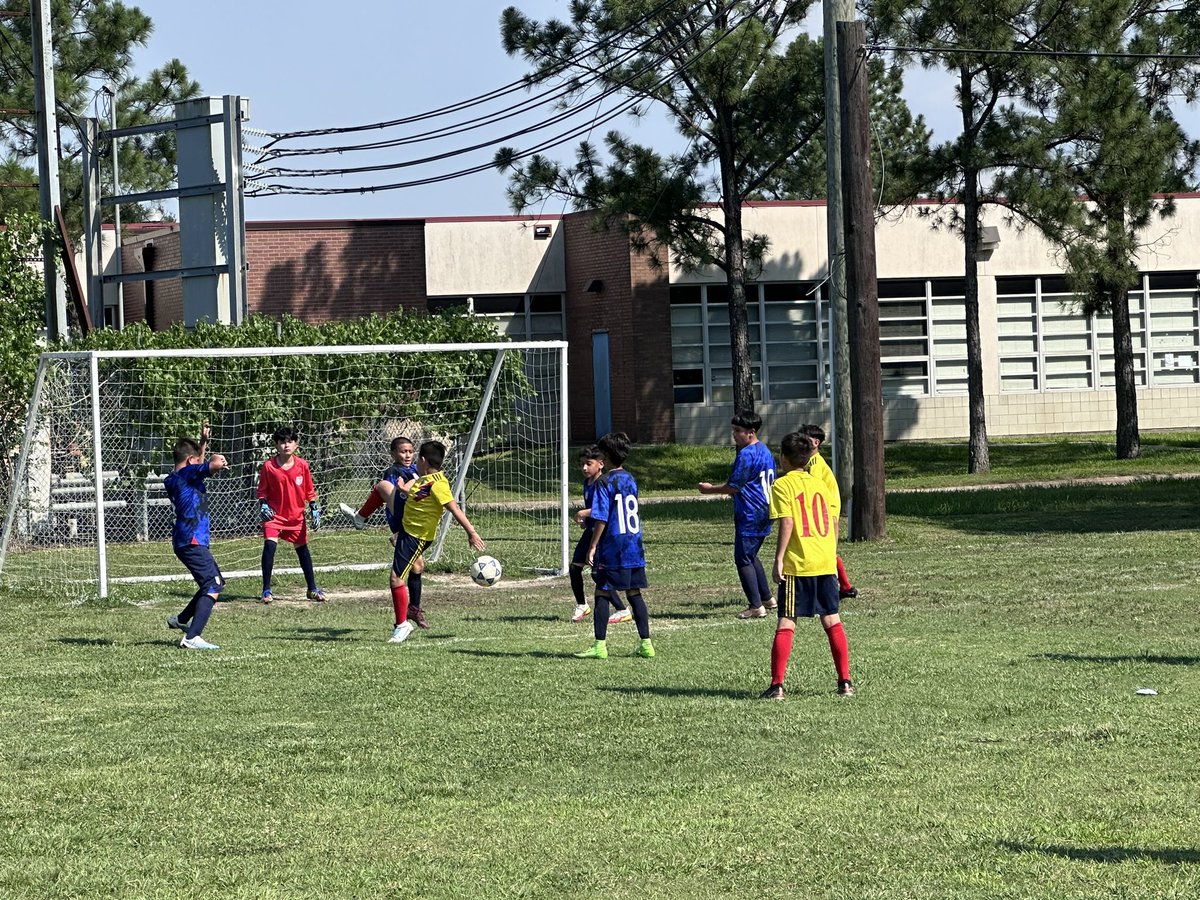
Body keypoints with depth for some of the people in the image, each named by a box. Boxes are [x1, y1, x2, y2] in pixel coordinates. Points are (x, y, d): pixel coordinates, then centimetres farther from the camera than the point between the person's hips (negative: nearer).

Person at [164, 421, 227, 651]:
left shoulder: (173, 479, 16)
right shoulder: (186, 474, -11)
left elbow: (199, 466, 36)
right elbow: (216, 464, -23)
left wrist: (204, 441, 32)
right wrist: (217, 460, 0)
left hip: (184, 542, 10)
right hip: (192, 541, -10)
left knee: (216, 582, 23)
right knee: (212, 587, -15)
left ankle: (181, 619, 31)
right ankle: (192, 637, -25)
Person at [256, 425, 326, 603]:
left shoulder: (302, 466, -6)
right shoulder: (268, 466, -10)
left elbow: (310, 491, 5)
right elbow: (262, 491, 0)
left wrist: (314, 510, 0)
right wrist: (263, 505, -16)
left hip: (296, 515, 2)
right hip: (274, 515, -2)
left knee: (302, 549, 11)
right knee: (269, 545, -19)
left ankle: (312, 589, 24)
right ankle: (266, 590, -10)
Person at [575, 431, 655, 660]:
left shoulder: (605, 483, -11)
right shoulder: (631, 480, 10)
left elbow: (601, 519, -14)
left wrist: (593, 547, -10)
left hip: (612, 549, -7)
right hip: (634, 547, 7)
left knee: (602, 594, -1)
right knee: (634, 594, 10)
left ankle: (600, 645, -3)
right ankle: (646, 643, 8)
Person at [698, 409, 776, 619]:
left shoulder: (746, 455, -17)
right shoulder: (765, 451, 12)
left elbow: (733, 487, -15)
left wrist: (709, 489, 0)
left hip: (749, 516, -10)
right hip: (764, 513, 10)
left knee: (743, 559, -5)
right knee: (750, 556, 22)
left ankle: (756, 606, -8)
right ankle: (767, 598, 27)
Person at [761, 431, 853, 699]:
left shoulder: (783, 485, -5)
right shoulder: (822, 484, 12)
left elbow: (786, 524, -14)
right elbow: (834, 524, 12)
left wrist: (779, 560, -12)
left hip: (798, 565, -5)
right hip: (826, 562, 5)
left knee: (786, 624, -4)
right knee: (832, 621, 11)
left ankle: (777, 684, -9)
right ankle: (845, 681, 11)